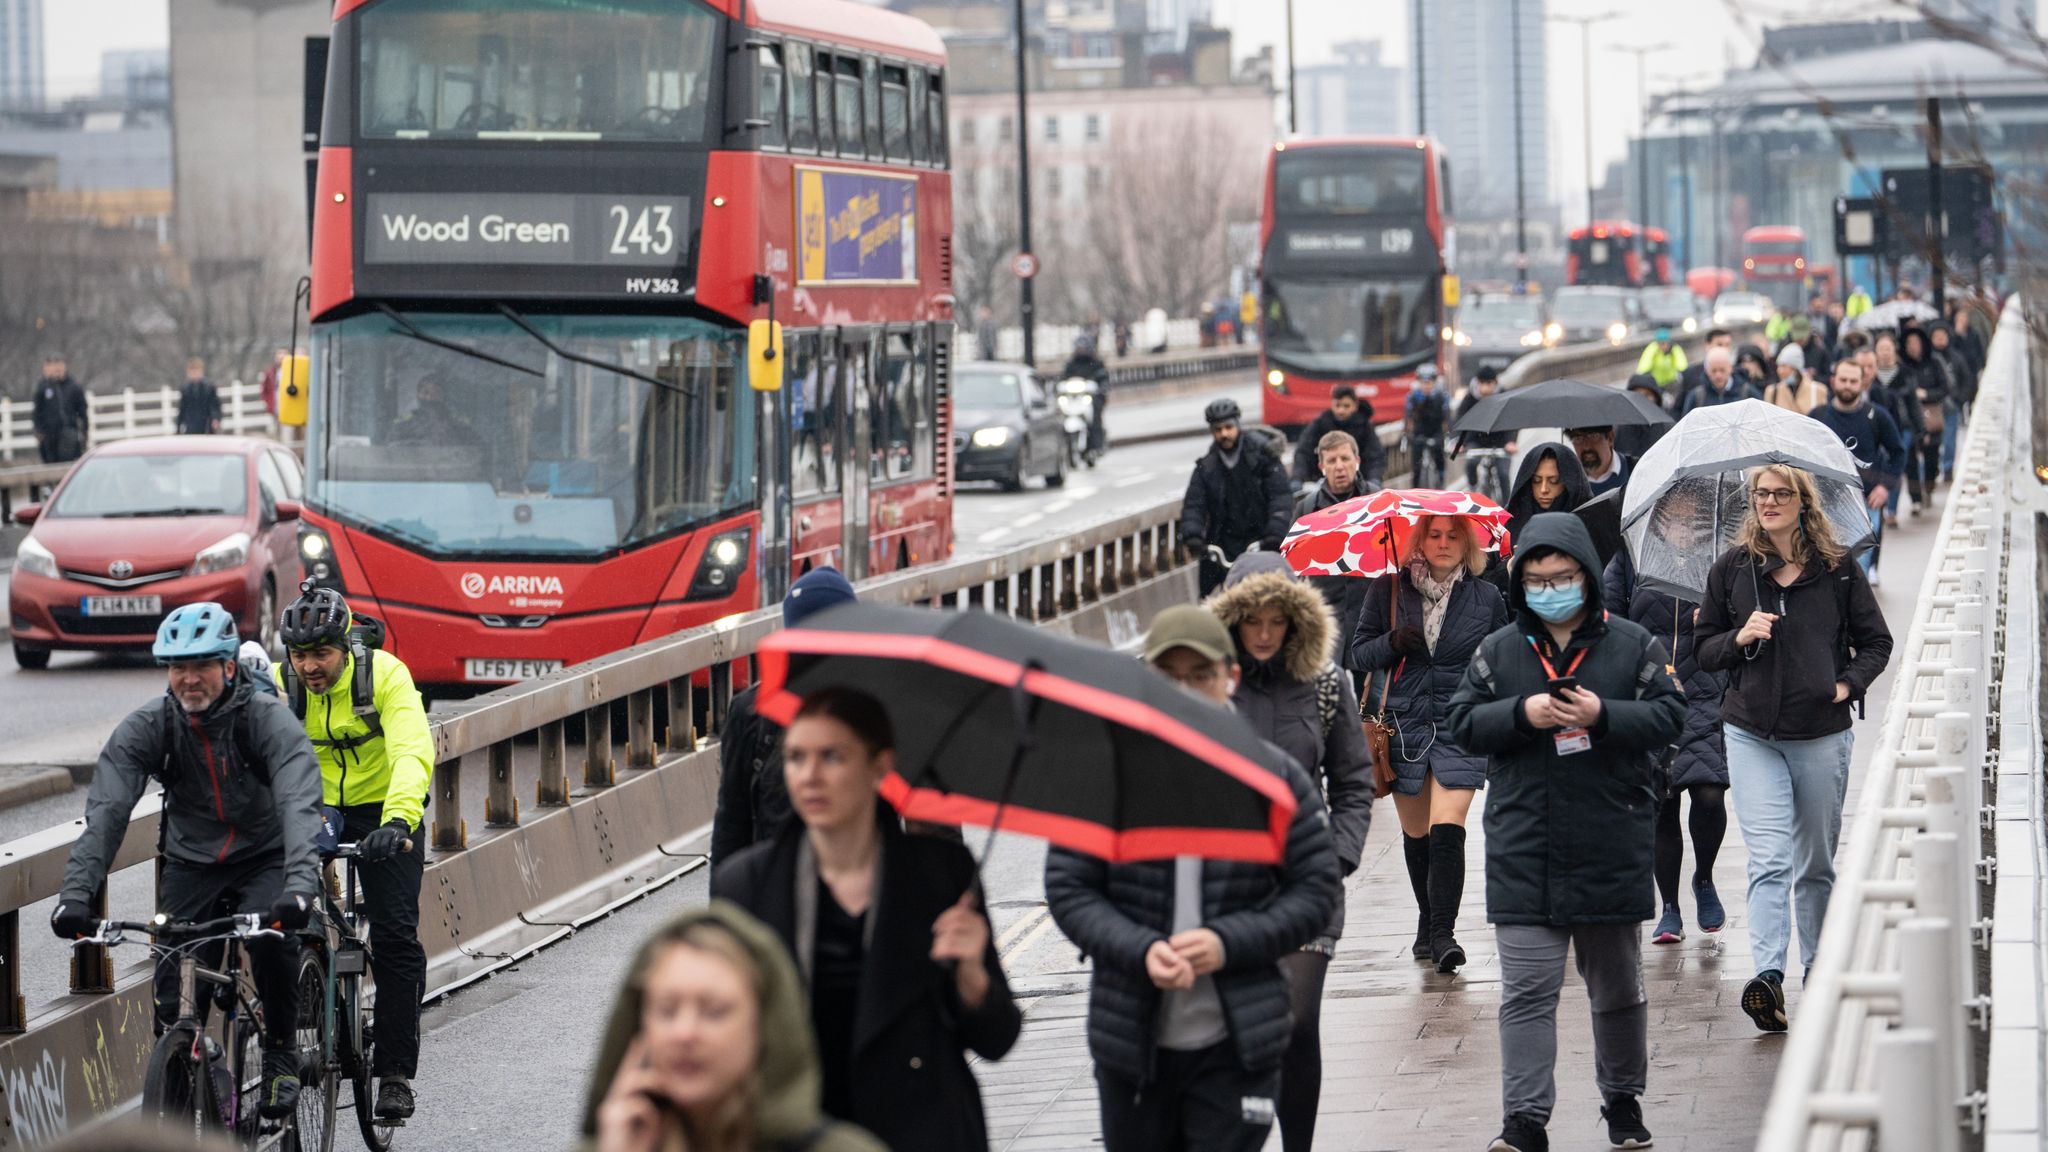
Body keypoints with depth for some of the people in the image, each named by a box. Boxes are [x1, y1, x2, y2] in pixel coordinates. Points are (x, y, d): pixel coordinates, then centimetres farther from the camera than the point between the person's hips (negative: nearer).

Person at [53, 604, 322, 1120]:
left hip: (263, 859, -2)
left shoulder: (267, 719, -22)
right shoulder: (146, 728, -14)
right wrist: (75, 894, -36)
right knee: (175, 1000, -12)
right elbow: (106, 812, -22)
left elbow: (299, 805, -35)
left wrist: (300, 886, -52)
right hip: (190, 864, 2)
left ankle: (281, 1056, -10)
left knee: (272, 938, -31)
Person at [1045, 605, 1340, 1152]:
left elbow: (1319, 887, 1)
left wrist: (1229, 943, -14)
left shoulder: (1275, 778, 1)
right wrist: (1141, 951, -18)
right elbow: (1068, 889, 0)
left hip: (1235, 1045, -2)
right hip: (1132, 1044, 2)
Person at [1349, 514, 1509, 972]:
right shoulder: (1388, 590, 3)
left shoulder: (1486, 598, 4)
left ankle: (1443, 932, -17)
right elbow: (1359, 652, 6)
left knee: (1447, 829, -16)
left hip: (1460, 728, -2)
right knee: (1416, 834, 10)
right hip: (1402, 724, 2)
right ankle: (1427, 922, 28)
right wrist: (1393, 643, -14)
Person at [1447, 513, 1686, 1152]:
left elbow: (1668, 714, -3)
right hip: (1523, 853, 0)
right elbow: (1463, 722, 2)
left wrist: (1604, 715, -19)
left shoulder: (1634, 645, 2)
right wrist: (1522, 714, -15)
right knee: (1526, 991, -6)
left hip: (1613, 851, 0)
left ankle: (1623, 1099, 30)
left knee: (1618, 987, 14)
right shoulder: (1498, 650, 5)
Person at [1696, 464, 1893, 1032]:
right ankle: (1768, 976, -26)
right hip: (1752, 734, -1)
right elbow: (1703, 647, 10)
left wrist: (1849, 683, -6)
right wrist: (1739, 638, -10)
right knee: (1769, 858, -15)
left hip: (1822, 734, 1)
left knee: (1816, 863, 11)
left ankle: (1819, 967, 27)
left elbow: (1876, 640, 11)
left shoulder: (1838, 570, 3)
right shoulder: (1732, 569, 5)